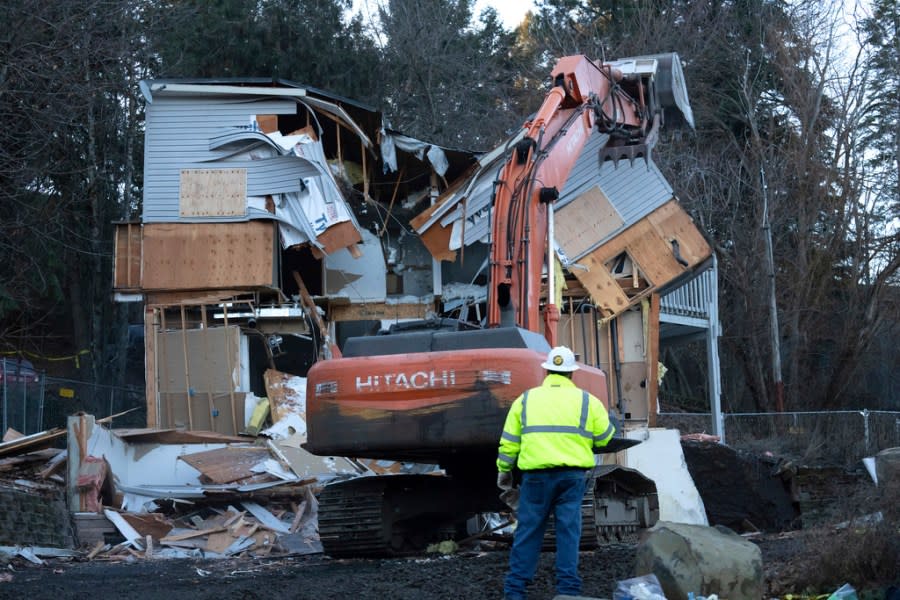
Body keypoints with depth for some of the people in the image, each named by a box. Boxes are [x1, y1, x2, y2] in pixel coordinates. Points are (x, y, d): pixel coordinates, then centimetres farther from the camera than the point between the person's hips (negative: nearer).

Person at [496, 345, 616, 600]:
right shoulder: (586, 400, 7)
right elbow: (605, 437, 9)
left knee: (528, 530, 6)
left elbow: (508, 442, 8)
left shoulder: (525, 400, 9)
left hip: (536, 474, 1)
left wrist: (504, 472, 20)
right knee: (569, 530, 4)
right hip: (572, 475, 0)